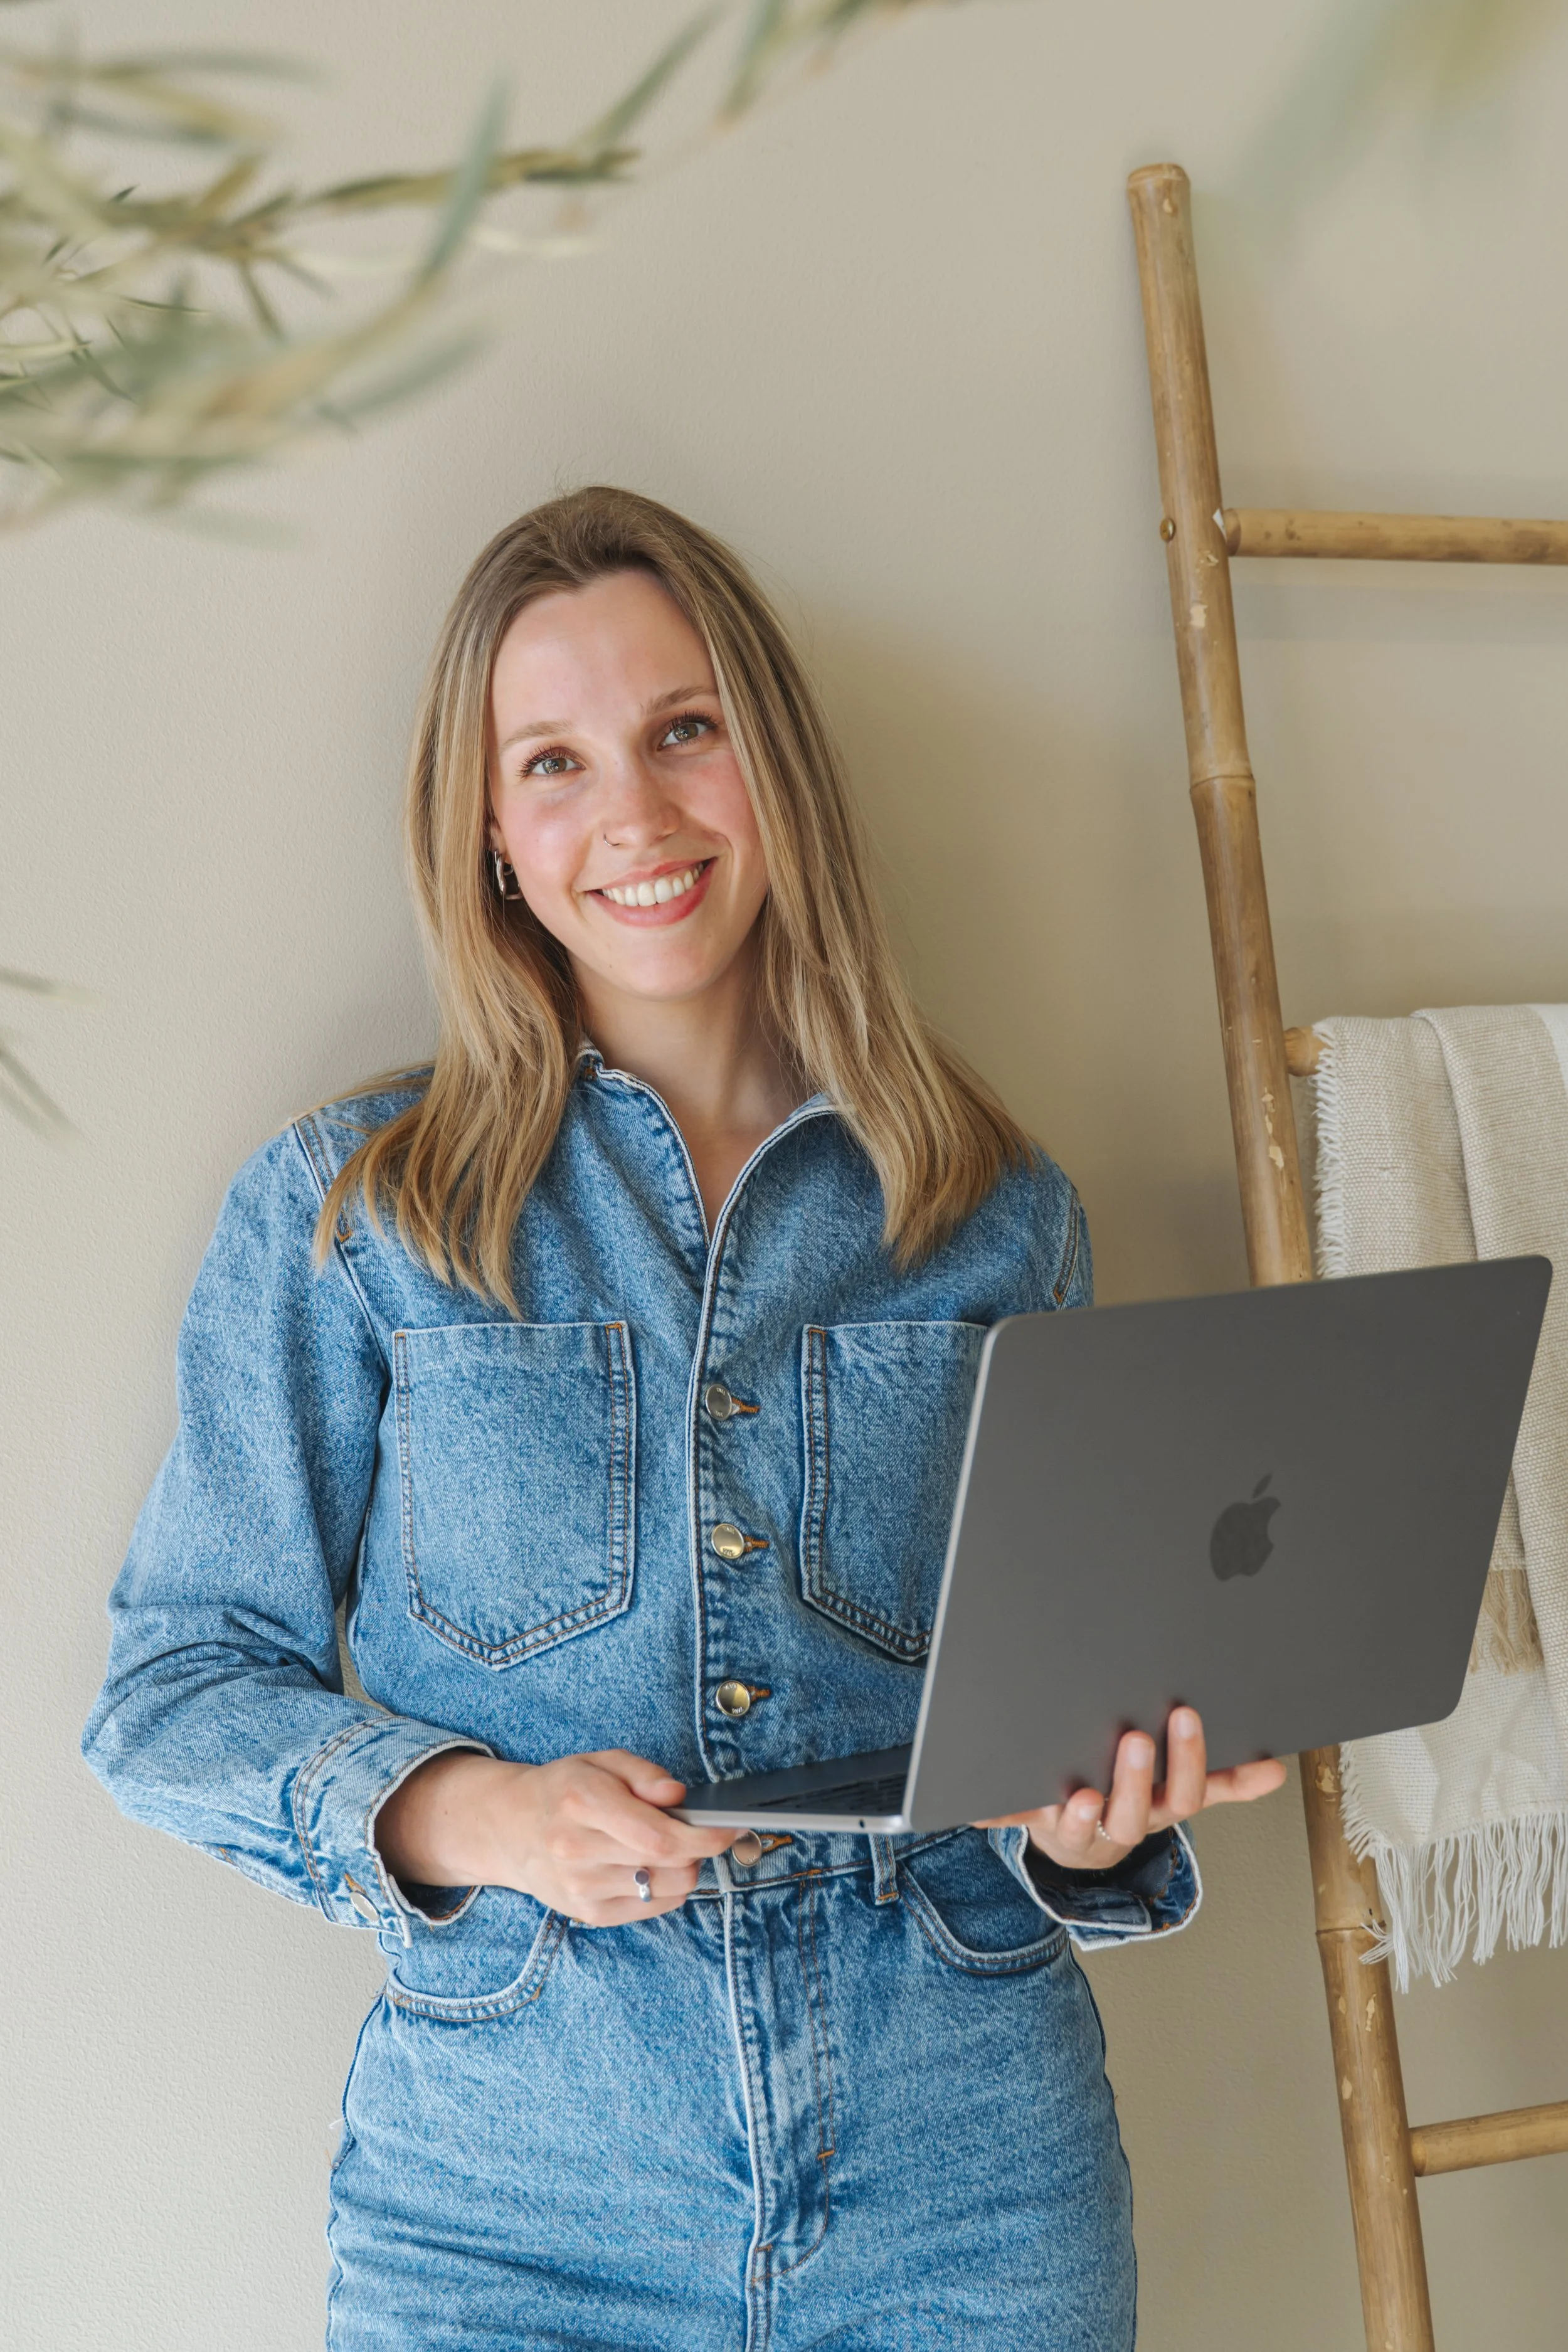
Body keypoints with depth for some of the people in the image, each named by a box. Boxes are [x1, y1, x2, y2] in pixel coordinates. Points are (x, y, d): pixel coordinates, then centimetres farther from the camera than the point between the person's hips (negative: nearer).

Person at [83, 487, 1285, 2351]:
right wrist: (469, 1817, -18)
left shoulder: (1003, 1217, 4)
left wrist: (1096, 1820, -11)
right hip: (511, 2183, -1)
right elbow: (175, 1685, 0)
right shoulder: (345, 1217, -1)